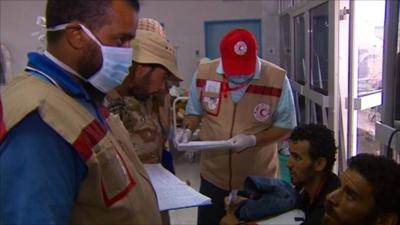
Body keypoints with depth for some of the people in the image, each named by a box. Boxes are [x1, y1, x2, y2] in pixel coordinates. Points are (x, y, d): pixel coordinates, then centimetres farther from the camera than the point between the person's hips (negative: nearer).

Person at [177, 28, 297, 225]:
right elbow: (195, 111, 7)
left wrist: (252, 140, -23)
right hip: (213, 176, 2)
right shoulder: (204, 73, -9)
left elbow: (285, 127, -9)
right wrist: (187, 130, -13)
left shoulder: (277, 79, -16)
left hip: (259, 179, -1)